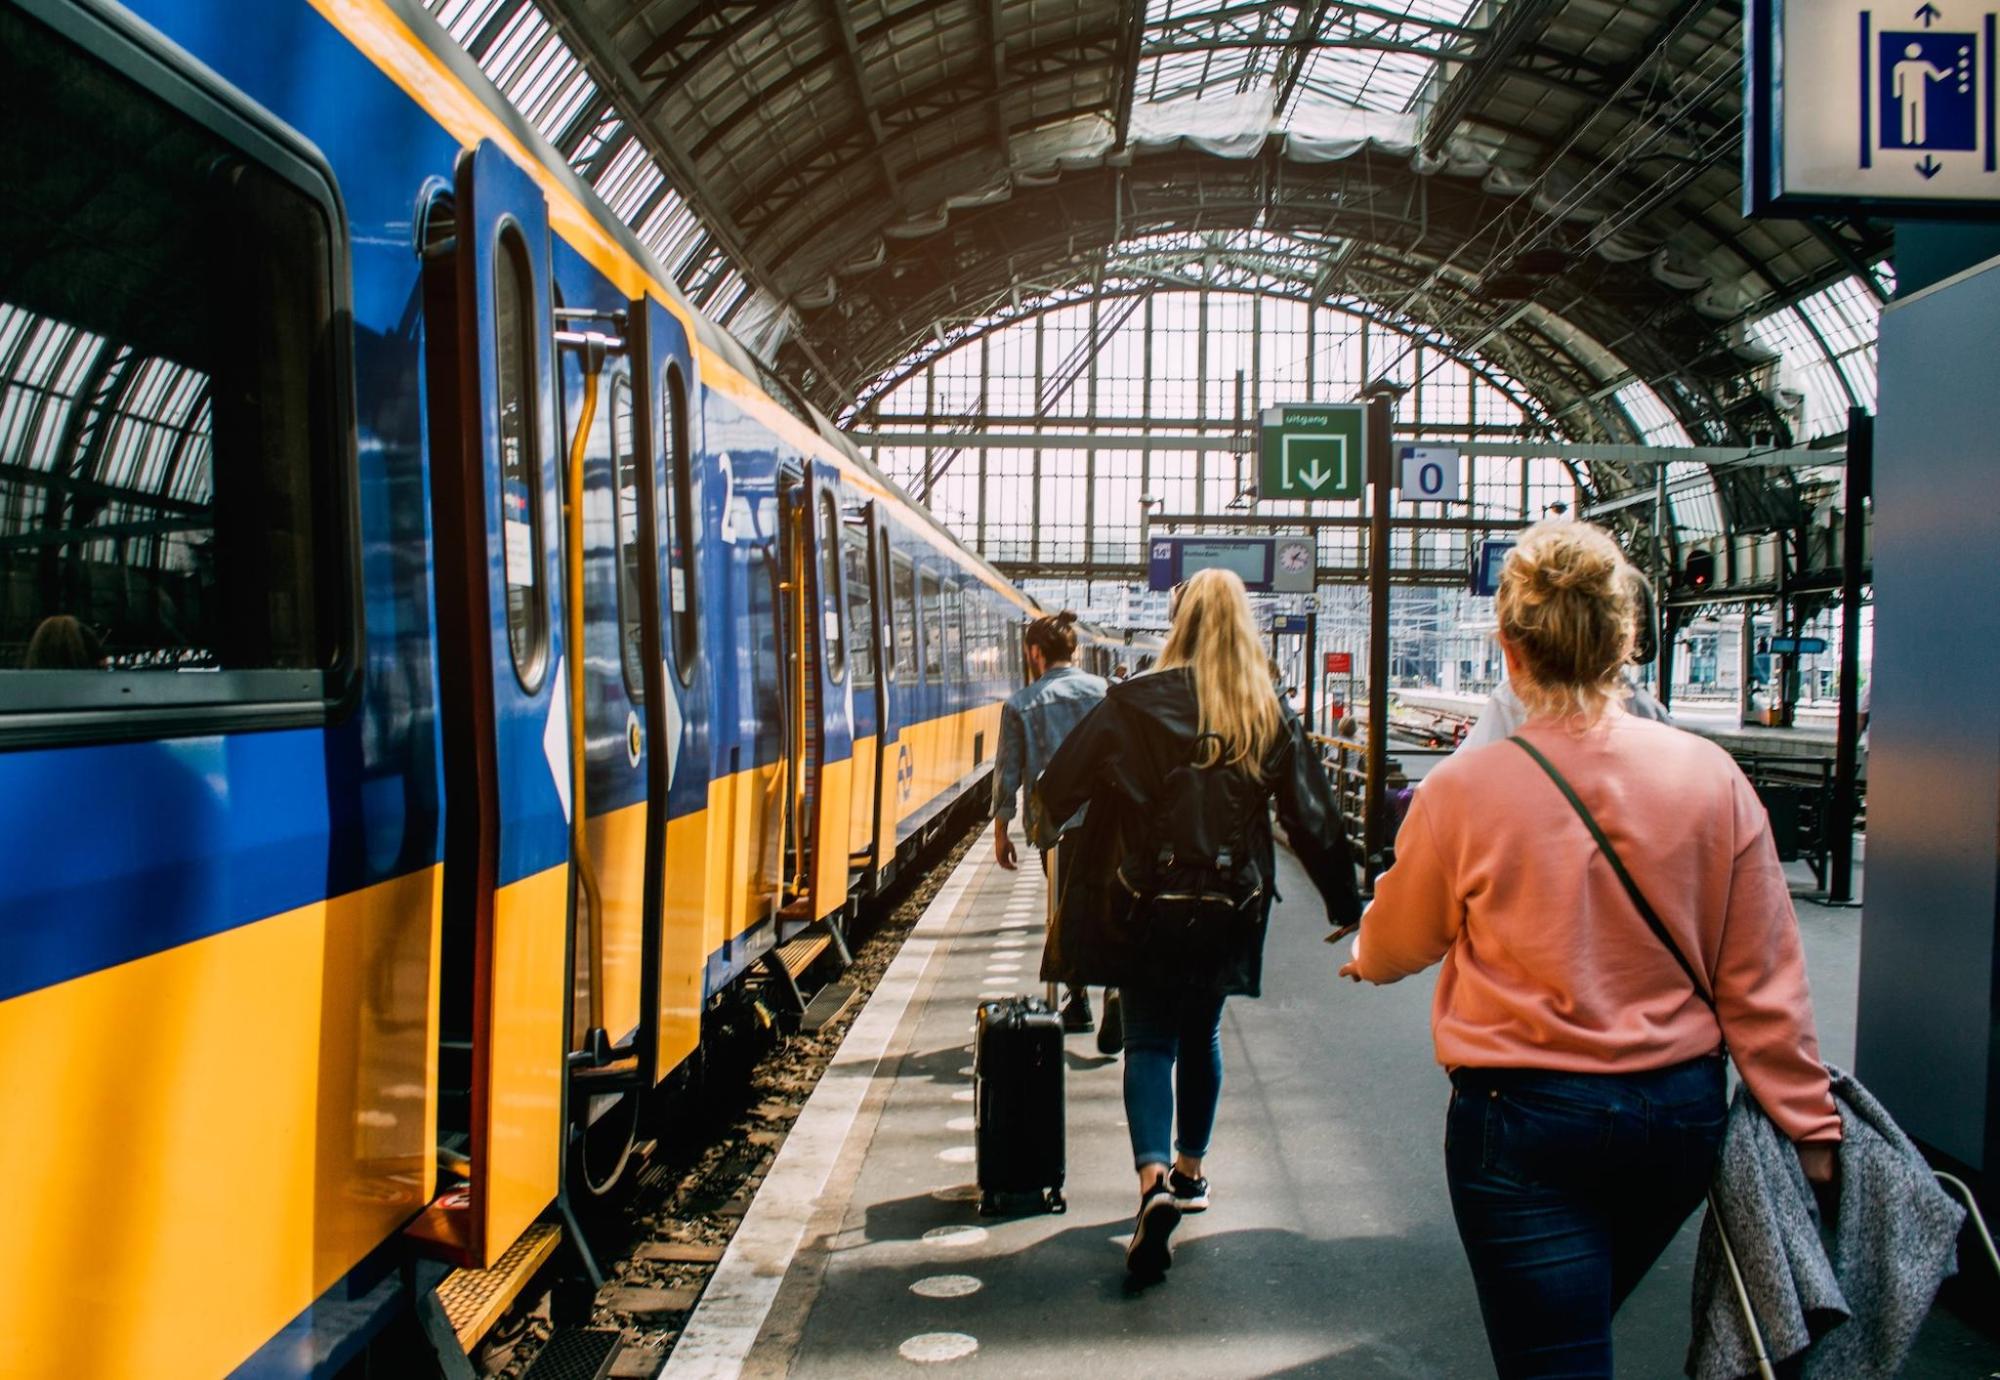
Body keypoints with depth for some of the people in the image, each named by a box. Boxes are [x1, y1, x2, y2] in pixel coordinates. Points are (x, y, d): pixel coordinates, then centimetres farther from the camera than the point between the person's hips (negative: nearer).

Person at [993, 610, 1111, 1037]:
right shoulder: (1105, 691, 3)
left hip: (1053, 823, 0)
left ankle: (1079, 1005, 19)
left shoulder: (1020, 704, 2)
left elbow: (1008, 773, 2)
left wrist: (1001, 830, 10)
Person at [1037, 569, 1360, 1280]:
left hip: (1143, 907, -3)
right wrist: (1346, 906, 10)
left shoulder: (1134, 703, -9)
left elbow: (1057, 788, -8)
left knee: (1150, 1040, 5)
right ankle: (1190, 1170, 33)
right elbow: (1313, 820, 2)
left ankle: (1153, 1177, -14)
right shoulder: (1272, 716, -1)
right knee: (1202, 1035, 20)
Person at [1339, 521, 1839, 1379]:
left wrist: (1361, 956, 26)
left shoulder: (1465, 788, -15)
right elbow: (1762, 984, -2)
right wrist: (1809, 1124, 9)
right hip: (1681, 1113, 5)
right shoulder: (1712, 777, -8)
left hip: (1523, 1120, -4)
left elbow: (1396, 945, 3)